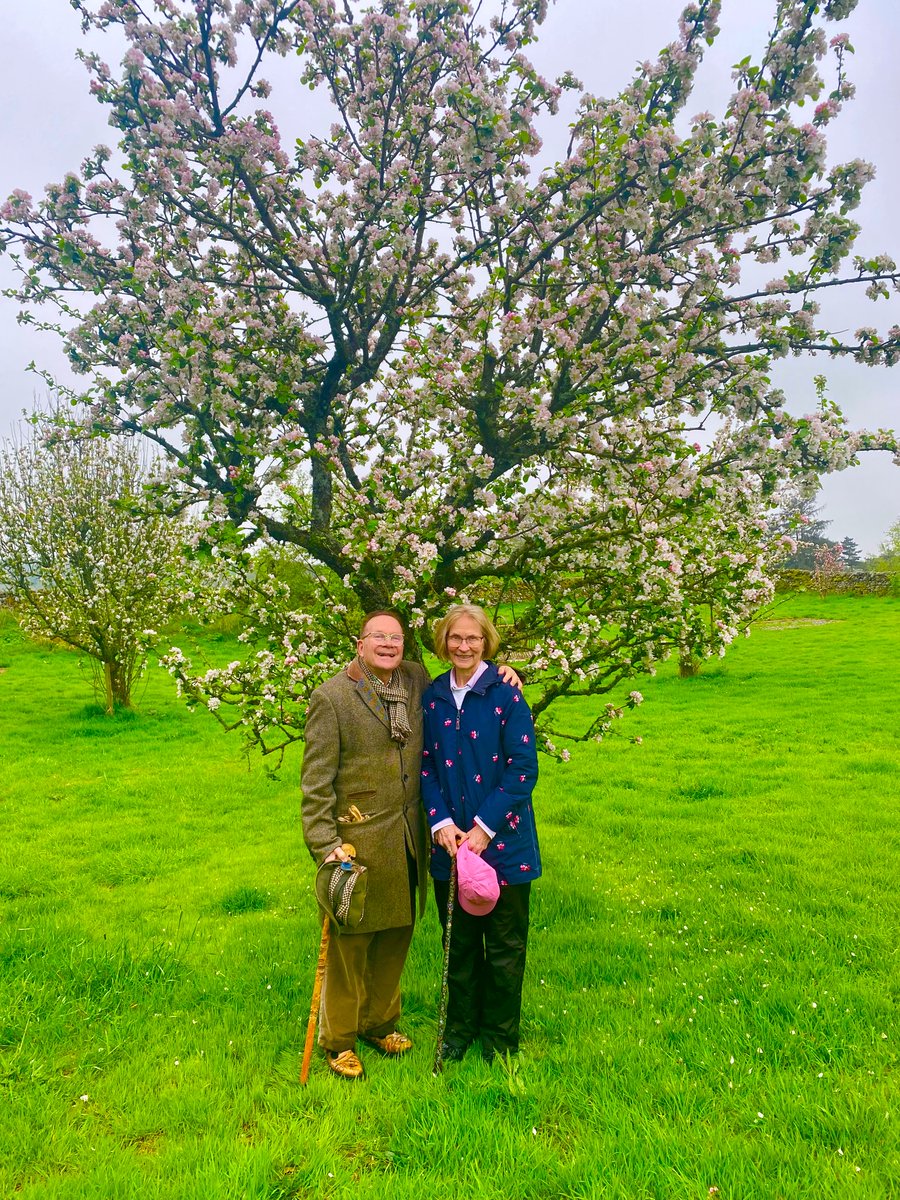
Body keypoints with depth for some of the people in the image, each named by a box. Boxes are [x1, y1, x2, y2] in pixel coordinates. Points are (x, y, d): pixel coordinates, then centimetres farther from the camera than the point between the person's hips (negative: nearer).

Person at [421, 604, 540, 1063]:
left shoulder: (505, 694, -11)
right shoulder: (432, 697, 1)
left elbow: (523, 770, -12)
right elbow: (426, 767, 4)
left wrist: (485, 827, -15)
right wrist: (441, 822, -9)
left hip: (503, 841, -3)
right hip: (450, 843, 3)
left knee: (504, 945, 11)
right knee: (458, 941, 17)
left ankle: (499, 1034, 32)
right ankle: (460, 1025, 38)